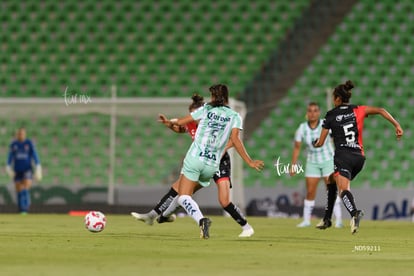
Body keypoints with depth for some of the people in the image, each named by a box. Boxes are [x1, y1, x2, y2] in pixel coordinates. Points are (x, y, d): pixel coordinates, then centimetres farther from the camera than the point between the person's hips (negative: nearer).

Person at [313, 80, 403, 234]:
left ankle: (354, 213, -50)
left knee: (344, 189, -20)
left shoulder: (330, 116, 6)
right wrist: (397, 125, -3)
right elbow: (380, 110, -1)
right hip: (359, 157, 5)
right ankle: (327, 219, 27)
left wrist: (315, 144, 32)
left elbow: (320, 143, 9)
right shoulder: (358, 110, 12)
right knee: (333, 183, 25)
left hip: (342, 156, -5)